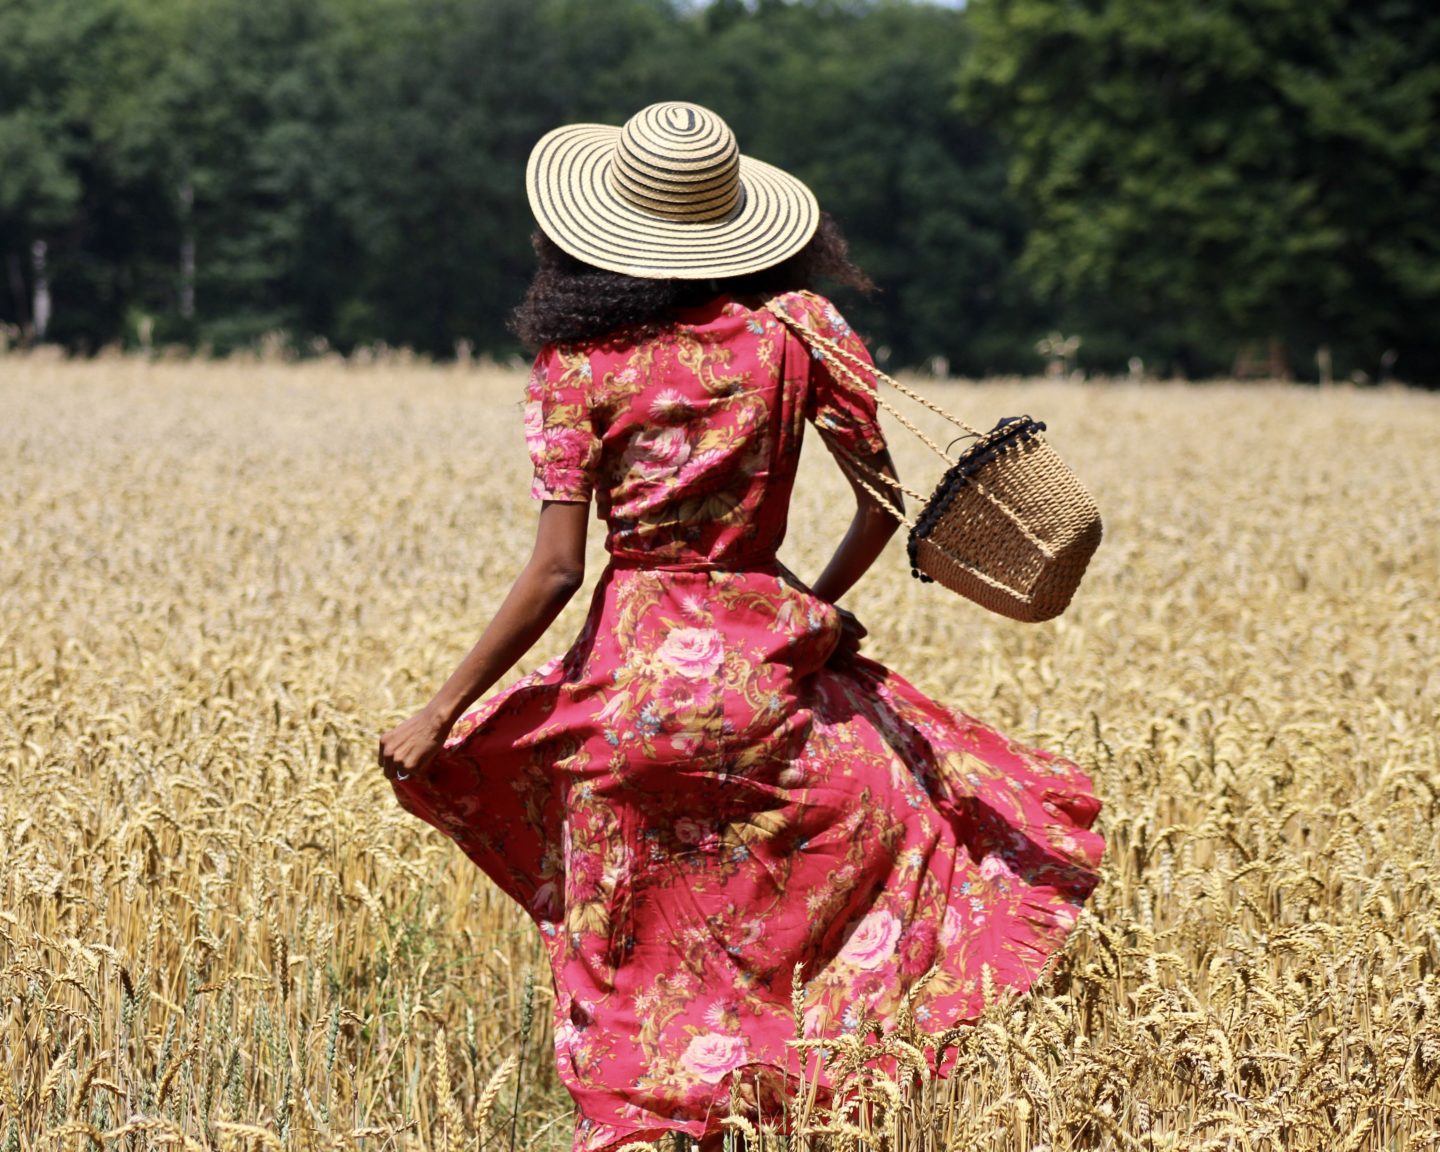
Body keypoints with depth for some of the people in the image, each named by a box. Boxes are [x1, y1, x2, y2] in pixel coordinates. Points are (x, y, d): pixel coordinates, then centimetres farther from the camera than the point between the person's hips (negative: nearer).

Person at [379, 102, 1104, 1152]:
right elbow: (882, 499, 1)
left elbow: (557, 570, -10)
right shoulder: (795, 326, -2)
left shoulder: (579, 367, -5)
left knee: (622, 957, 10)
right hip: (766, 661, 0)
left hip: (637, 666, 0)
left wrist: (439, 715, -5)